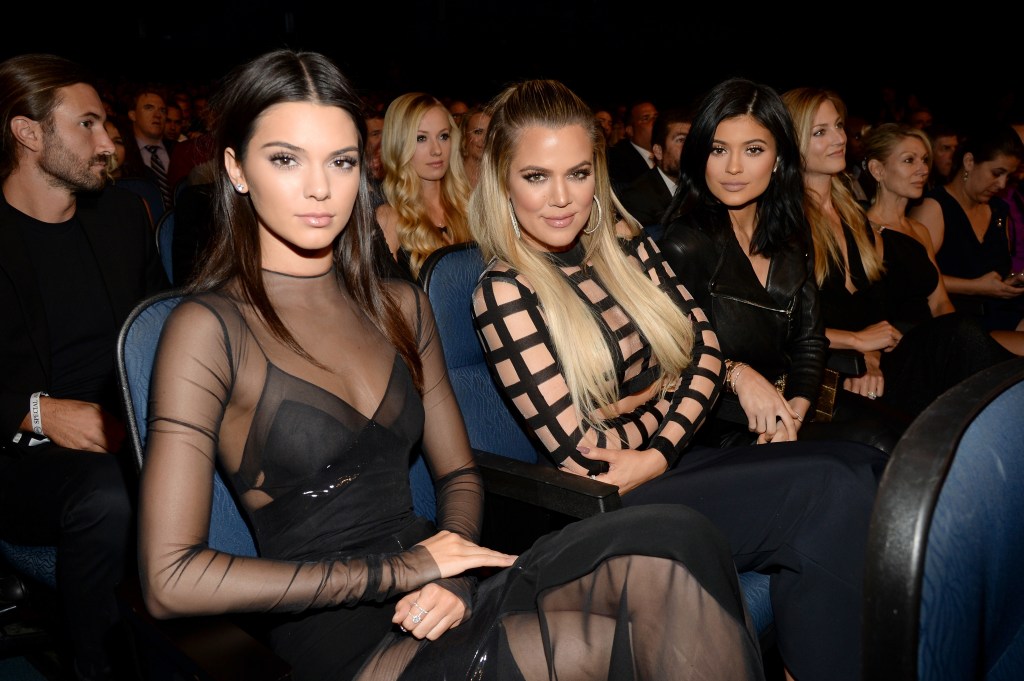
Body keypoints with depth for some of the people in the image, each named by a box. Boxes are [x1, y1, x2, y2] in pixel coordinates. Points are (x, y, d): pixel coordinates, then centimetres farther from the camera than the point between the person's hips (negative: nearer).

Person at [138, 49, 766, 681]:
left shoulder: (400, 305, 12)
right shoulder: (211, 327, -7)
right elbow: (170, 579, -12)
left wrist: (451, 574, -7)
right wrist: (400, 571, -13)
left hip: (437, 603, 6)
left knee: (661, 560, -24)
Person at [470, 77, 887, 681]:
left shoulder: (625, 243, 8)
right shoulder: (504, 292, -10)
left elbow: (705, 346, 3)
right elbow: (581, 448, -13)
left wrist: (659, 452, -12)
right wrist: (669, 391, -1)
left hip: (681, 454, 6)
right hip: (604, 502, -6)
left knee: (862, 464, -14)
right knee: (827, 491, -22)